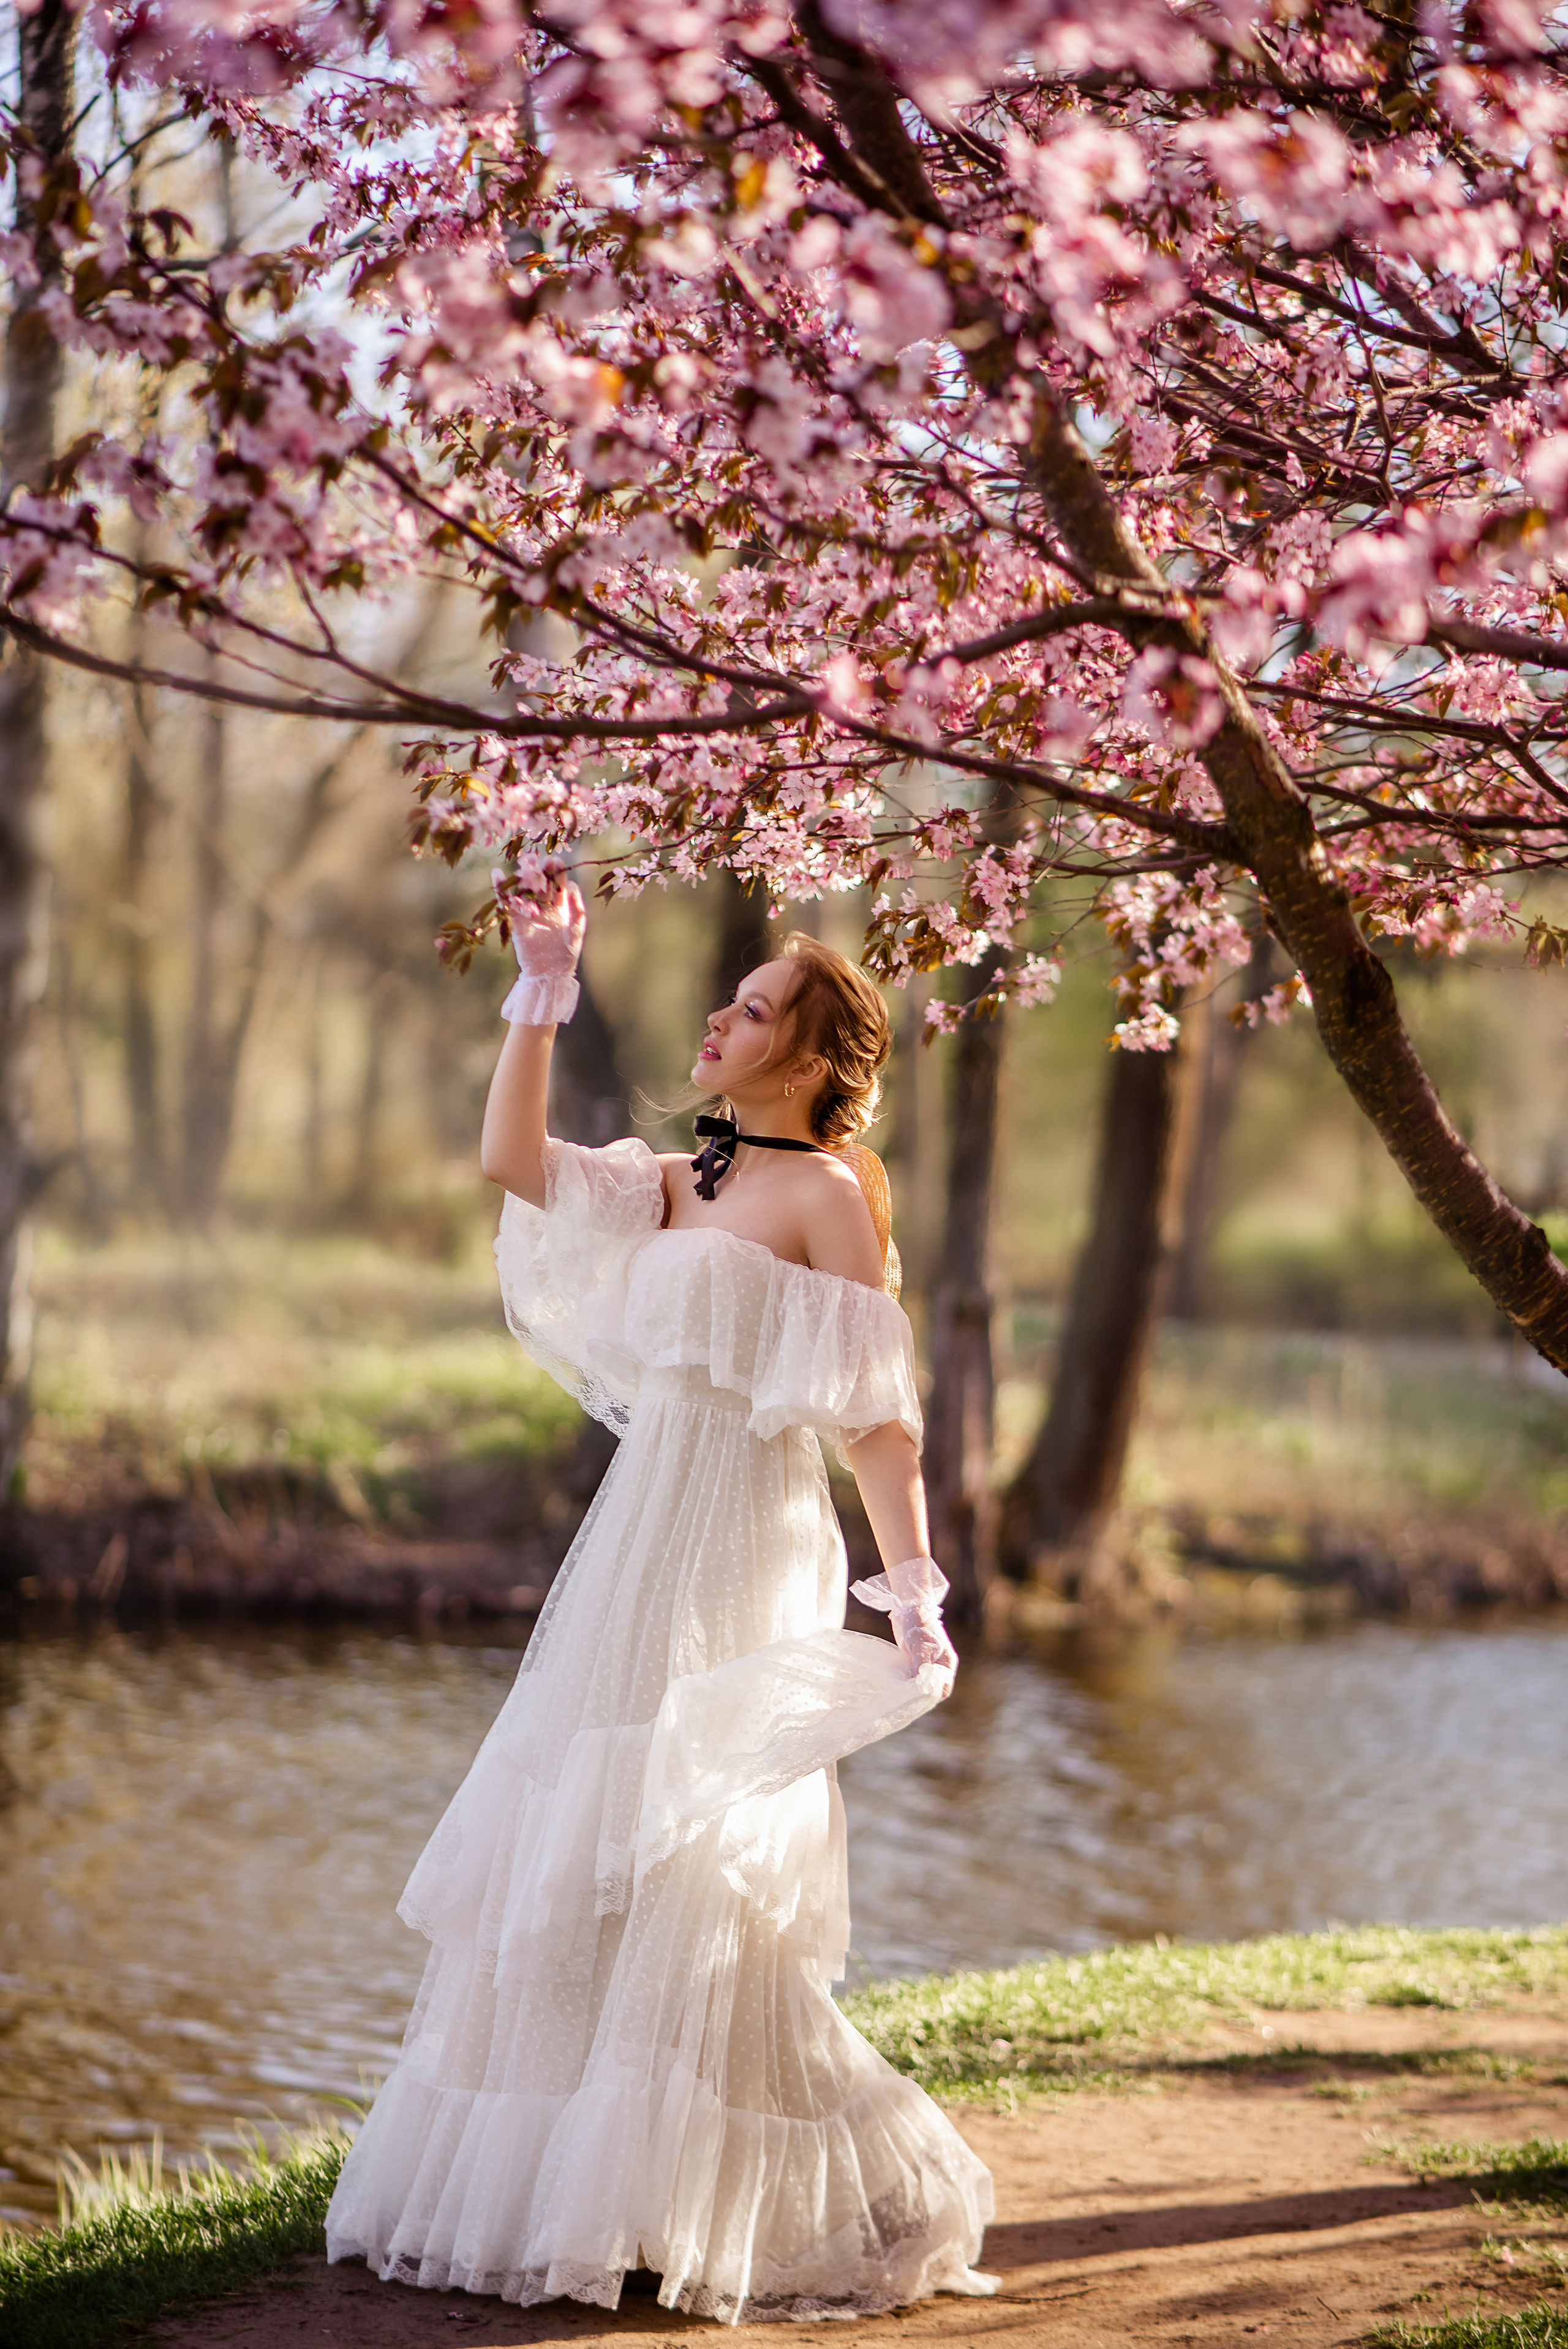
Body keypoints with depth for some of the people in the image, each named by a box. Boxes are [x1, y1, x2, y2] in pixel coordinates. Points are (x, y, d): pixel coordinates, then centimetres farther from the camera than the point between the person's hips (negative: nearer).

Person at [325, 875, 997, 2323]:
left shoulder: (828, 1192, -7)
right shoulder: (682, 1186, 15)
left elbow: (876, 1415, -12)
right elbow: (510, 1158, 10)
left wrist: (914, 1598, -18)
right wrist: (544, 991, 4)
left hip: (744, 1561, -8)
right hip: (639, 1550, 8)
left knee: (695, 1874, -9)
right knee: (581, 1868, 9)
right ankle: (563, 2189, 18)